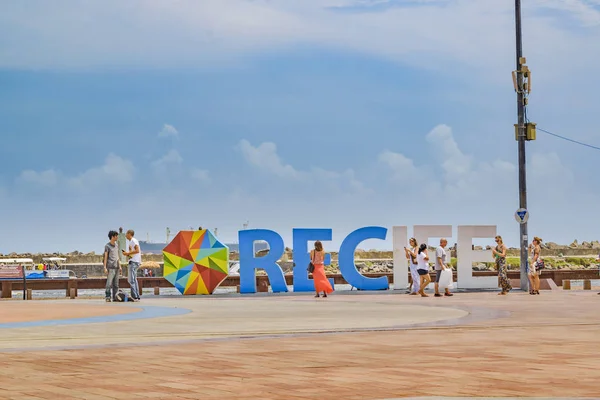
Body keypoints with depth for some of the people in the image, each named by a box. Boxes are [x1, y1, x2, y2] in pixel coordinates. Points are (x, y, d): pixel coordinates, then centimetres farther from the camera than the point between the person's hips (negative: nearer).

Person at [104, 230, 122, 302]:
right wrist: (105, 268, -11)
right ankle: (108, 297, -8)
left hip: (116, 267, 7)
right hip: (110, 267, -7)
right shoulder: (107, 246, -4)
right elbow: (105, 257, -5)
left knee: (116, 284, 6)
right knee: (109, 283, -10)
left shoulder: (116, 245, 16)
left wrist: (120, 266, 17)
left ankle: (115, 297, 9)